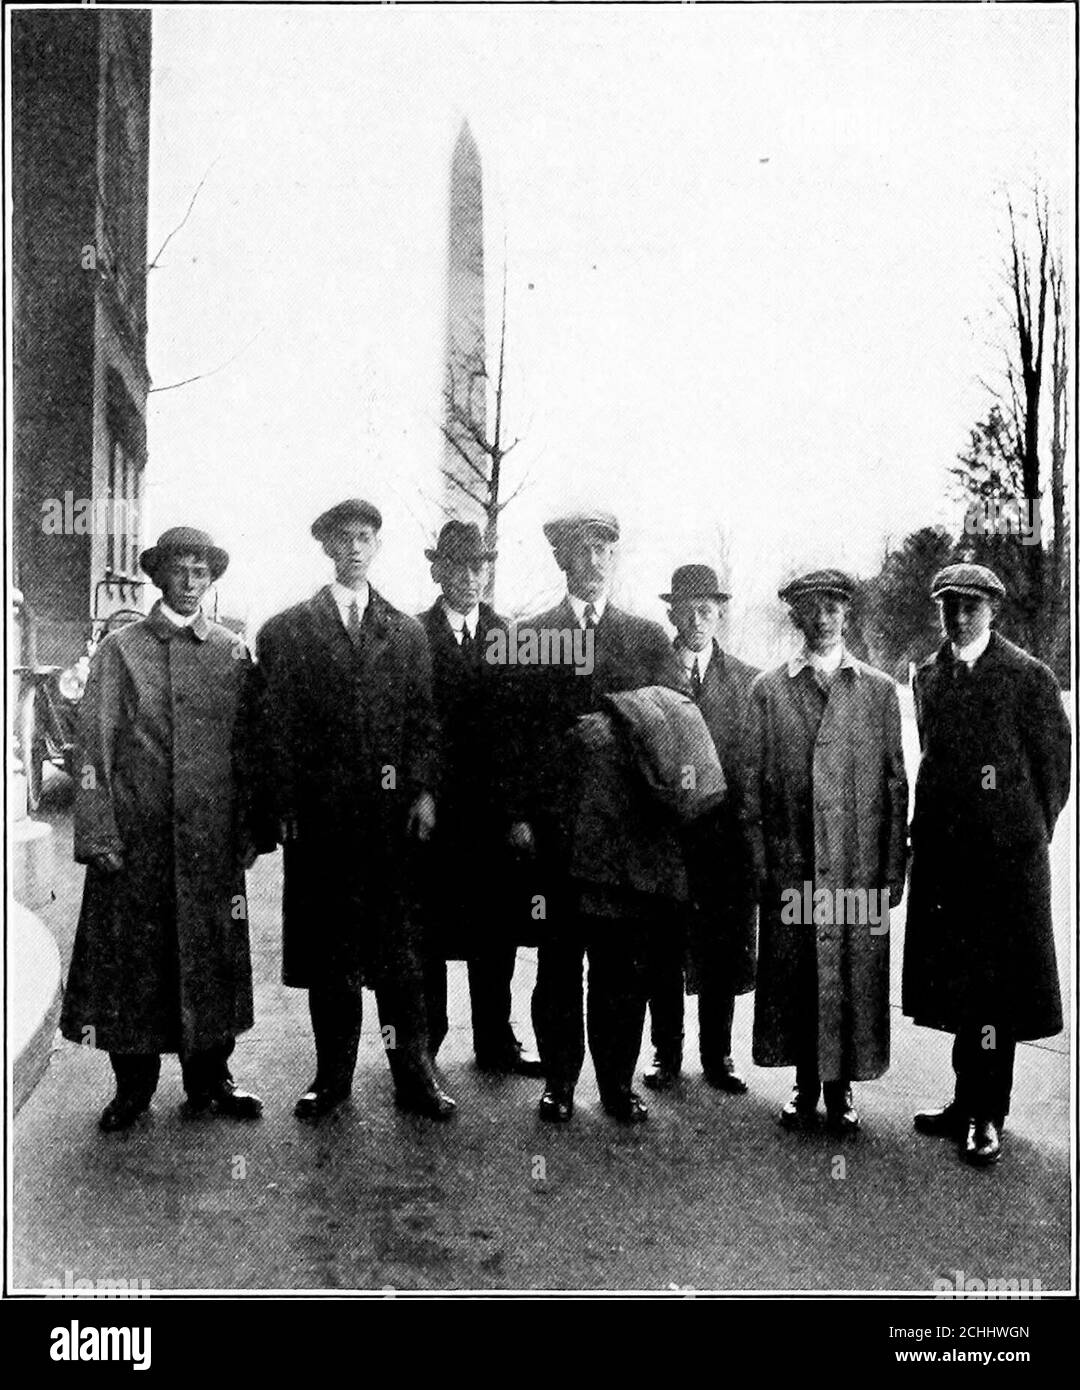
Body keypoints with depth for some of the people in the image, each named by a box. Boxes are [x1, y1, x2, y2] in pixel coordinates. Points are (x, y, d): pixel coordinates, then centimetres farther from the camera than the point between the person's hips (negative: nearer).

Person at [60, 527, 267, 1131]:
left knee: (214, 956, 7)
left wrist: (250, 831, 3)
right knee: (131, 957, 4)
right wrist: (98, 833, -9)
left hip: (212, 838, 2)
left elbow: (247, 746, 9)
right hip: (135, 836, -2)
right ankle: (133, 1086, 19)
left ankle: (210, 1077, 21)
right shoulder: (121, 649, 4)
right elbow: (93, 744, -1)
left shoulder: (234, 651, 9)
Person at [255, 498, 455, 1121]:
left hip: (392, 812, 1)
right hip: (319, 813, -1)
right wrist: (285, 806, -4)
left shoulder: (408, 632, 14)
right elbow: (277, 726, 3)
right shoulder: (288, 630, 7)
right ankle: (334, 1074, 15)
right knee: (328, 949, 5)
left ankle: (414, 1074, 10)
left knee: (401, 946, 3)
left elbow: (424, 720, 10)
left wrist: (424, 791, -3)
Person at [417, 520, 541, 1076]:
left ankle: (496, 1042, 19)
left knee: (496, 931, 8)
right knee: (428, 931, 6)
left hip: (494, 807, 2)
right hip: (433, 808, -2)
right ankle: (423, 1042, 19)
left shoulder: (507, 635, 8)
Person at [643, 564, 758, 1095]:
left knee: (722, 954, 7)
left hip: (724, 833, 1)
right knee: (662, 955, 6)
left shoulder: (747, 679, 7)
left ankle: (717, 1055, 21)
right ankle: (666, 1052, 21)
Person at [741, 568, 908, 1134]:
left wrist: (895, 867, 2)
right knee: (794, 978, 6)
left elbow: (896, 782, 7)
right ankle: (805, 1083, 23)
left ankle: (841, 1087, 20)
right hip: (789, 867, 0)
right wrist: (759, 863, -1)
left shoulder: (879, 689, 7)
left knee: (855, 977, 4)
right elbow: (752, 783, 5)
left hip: (859, 868, 0)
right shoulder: (767, 689, 6)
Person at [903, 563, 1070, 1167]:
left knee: (996, 986, 0)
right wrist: (928, 828, 12)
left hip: (1006, 852, -5)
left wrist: (1029, 836, 3)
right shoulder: (929, 676, 11)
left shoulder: (1029, 677, -4)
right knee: (958, 982, 10)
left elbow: (1056, 766, 1)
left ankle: (988, 1117, 10)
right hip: (943, 851, 5)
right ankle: (969, 1104, 22)